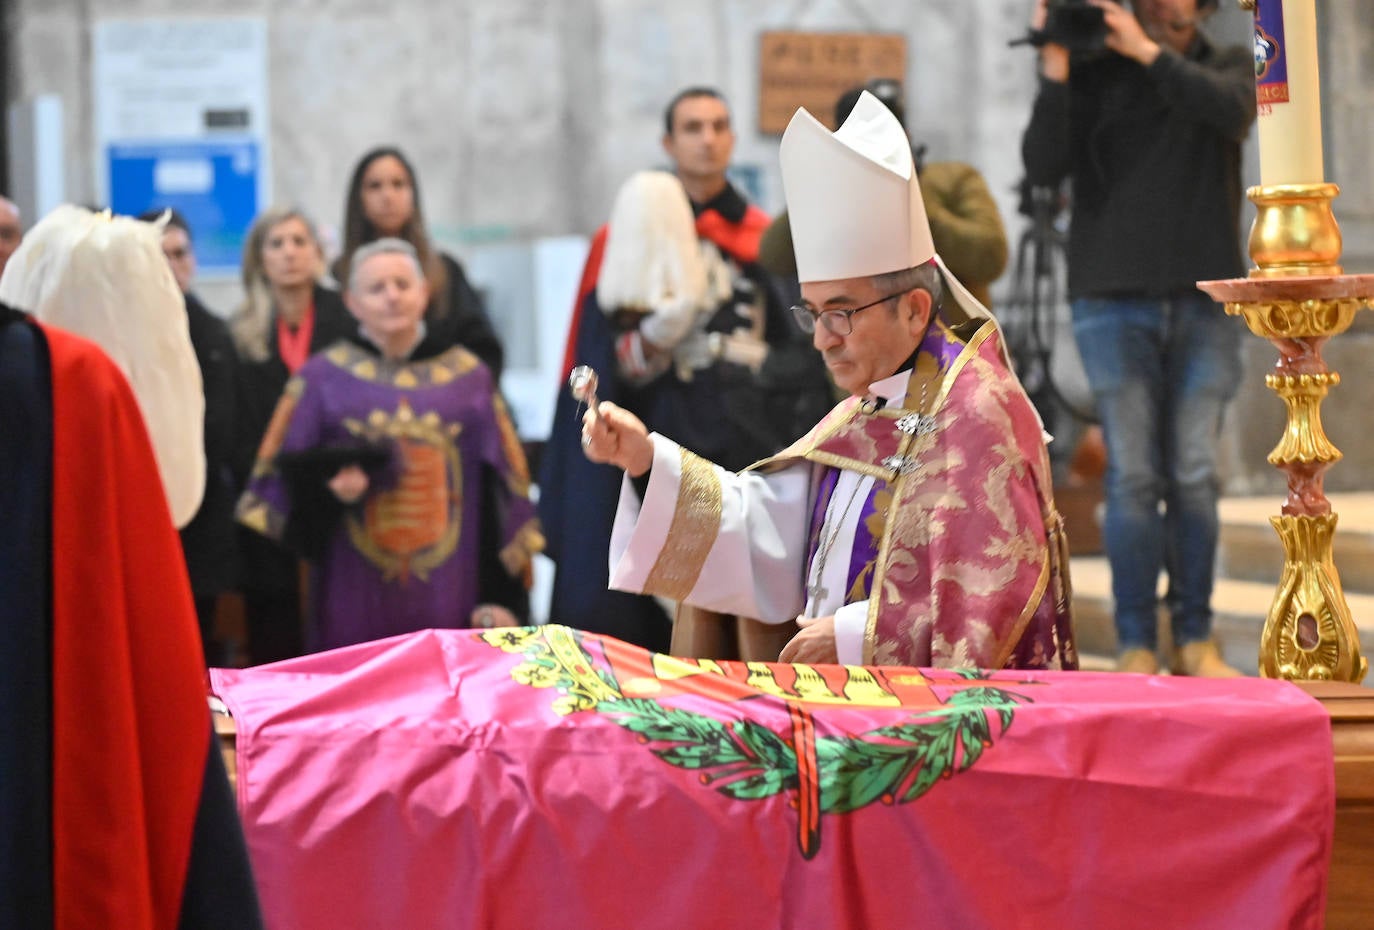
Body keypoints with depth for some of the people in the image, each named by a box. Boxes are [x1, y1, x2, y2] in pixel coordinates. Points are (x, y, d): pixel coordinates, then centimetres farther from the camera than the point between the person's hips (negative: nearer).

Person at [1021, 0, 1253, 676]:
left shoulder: (1226, 65, 10)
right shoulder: (1092, 72, 5)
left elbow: (1232, 110, -13)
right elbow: (1043, 168, -7)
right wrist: (1054, 71, -16)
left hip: (1204, 302, 1)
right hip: (1114, 298, -1)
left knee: (1195, 475, -1)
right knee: (1133, 476, -6)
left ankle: (1195, 640, 7)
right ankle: (1136, 644, 0)